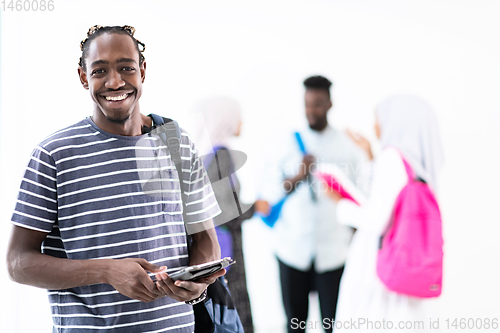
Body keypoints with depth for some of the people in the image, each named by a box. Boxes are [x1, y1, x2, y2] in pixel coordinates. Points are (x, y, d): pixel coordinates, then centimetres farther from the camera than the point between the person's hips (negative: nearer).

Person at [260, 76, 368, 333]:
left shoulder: (348, 145, 3)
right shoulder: (290, 143, 5)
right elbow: (269, 192, 2)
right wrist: (297, 177, -14)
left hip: (333, 251, -1)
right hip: (293, 250, 1)